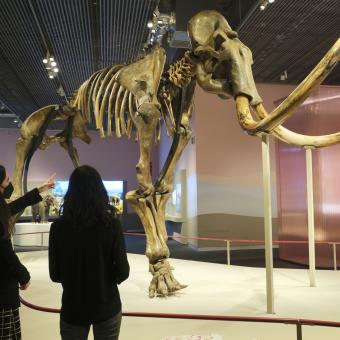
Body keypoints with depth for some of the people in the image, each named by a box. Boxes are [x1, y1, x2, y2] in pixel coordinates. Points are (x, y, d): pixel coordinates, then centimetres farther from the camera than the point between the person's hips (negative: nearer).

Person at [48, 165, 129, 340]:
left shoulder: (58, 227, -11)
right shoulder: (111, 223, -14)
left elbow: (55, 275, -4)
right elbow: (122, 271, -12)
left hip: (73, 308, 1)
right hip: (107, 306, 0)